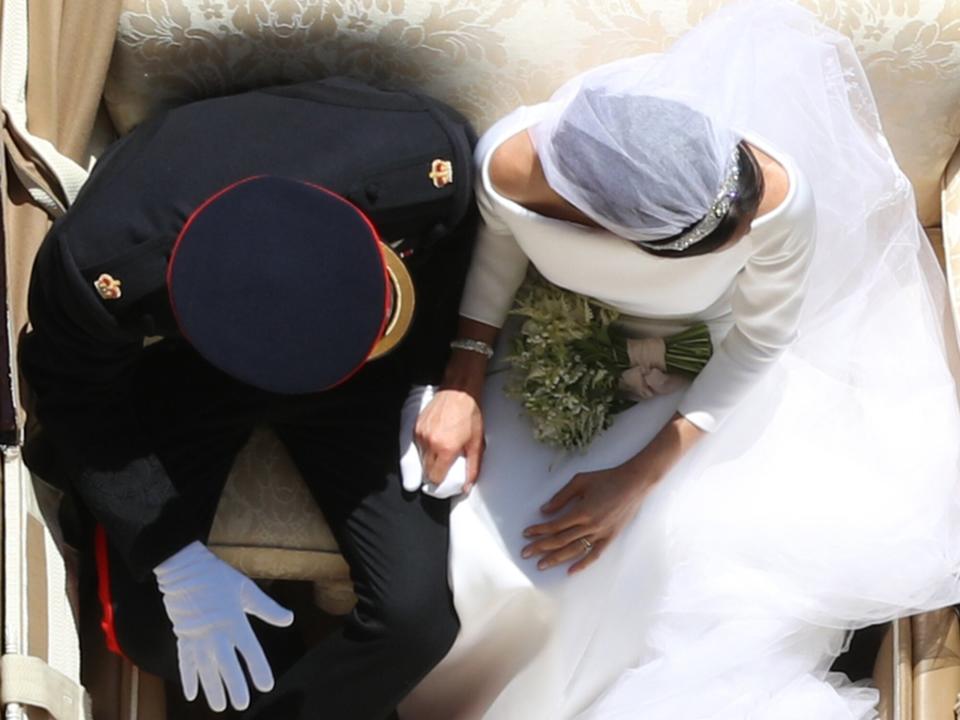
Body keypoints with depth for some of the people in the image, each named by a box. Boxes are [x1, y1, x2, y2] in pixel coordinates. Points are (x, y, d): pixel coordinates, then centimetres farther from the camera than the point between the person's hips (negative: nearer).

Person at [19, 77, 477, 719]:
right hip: (180, 369, 0)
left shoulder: (427, 158, -36)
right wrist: (175, 559, -19)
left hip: (357, 371, 1)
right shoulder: (102, 266, -38)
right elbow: (78, 394, -15)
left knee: (418, 616, -15)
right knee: (150, 630, -13)